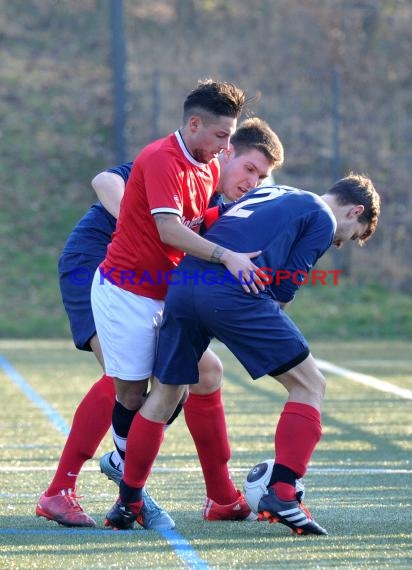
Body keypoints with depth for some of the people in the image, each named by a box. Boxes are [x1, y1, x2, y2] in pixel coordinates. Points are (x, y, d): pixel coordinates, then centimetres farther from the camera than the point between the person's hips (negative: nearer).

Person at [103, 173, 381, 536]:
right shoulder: (323, 220, 11)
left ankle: (128, 503, 27)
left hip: (182, 285, 7)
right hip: (233, 294, -7)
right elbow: (284, 288, 5)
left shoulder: (269, 193, 33)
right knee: (309, 384, 5)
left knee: (165, 395, 21)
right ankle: (281, 493, -6)